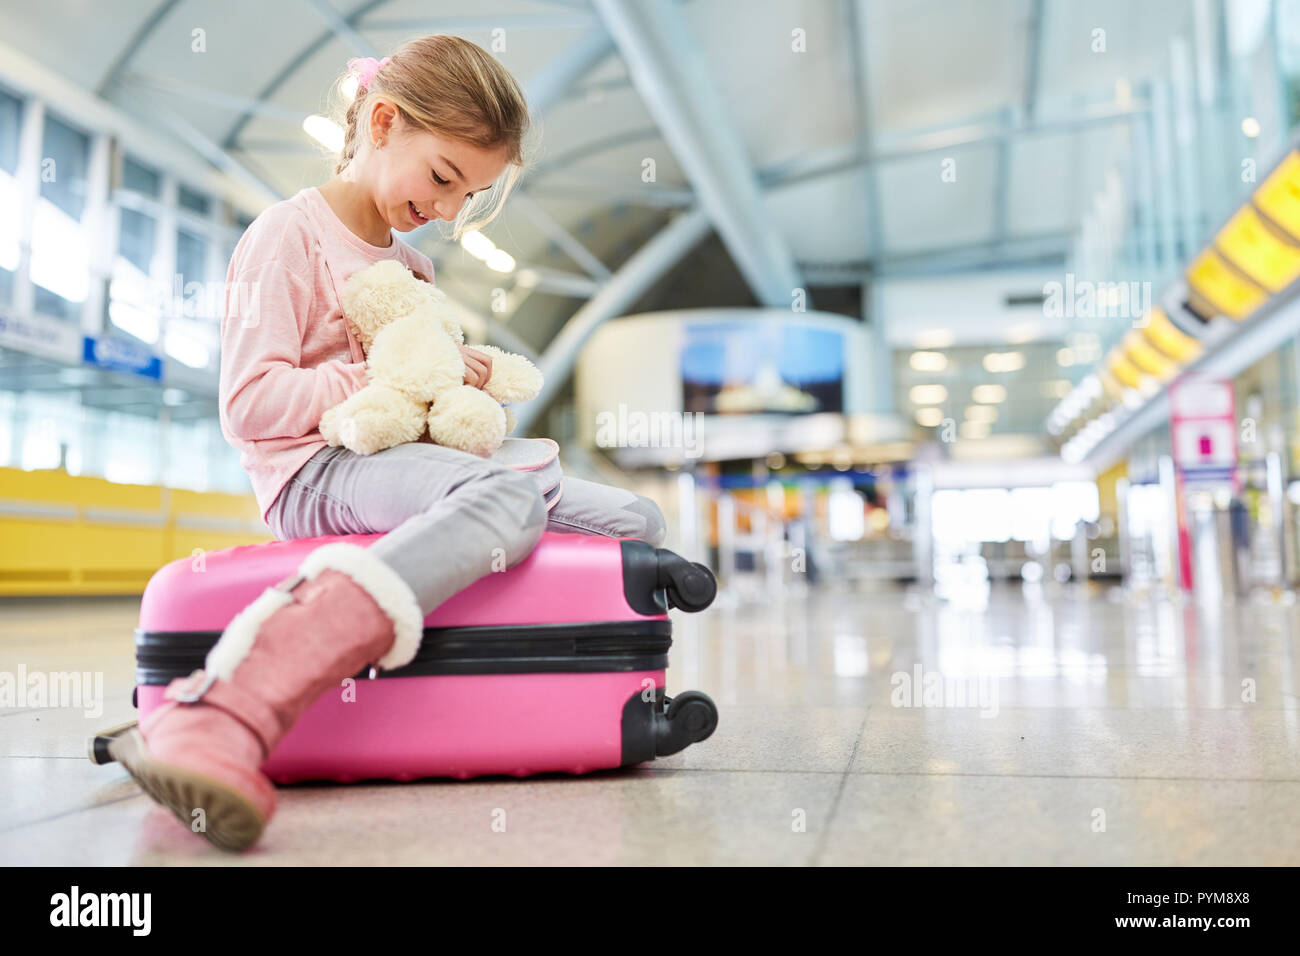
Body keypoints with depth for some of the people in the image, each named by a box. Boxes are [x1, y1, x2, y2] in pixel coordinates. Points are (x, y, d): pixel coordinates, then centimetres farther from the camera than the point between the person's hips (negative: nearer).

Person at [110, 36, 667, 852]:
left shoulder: (414, 267, 24)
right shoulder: (290, 233, -1)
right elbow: (249, 405, -11)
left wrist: (460, 381, 9)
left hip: (403, 460, 8)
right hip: (316, 471, -8)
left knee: (640, 523, -5)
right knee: (508, 495, -42)